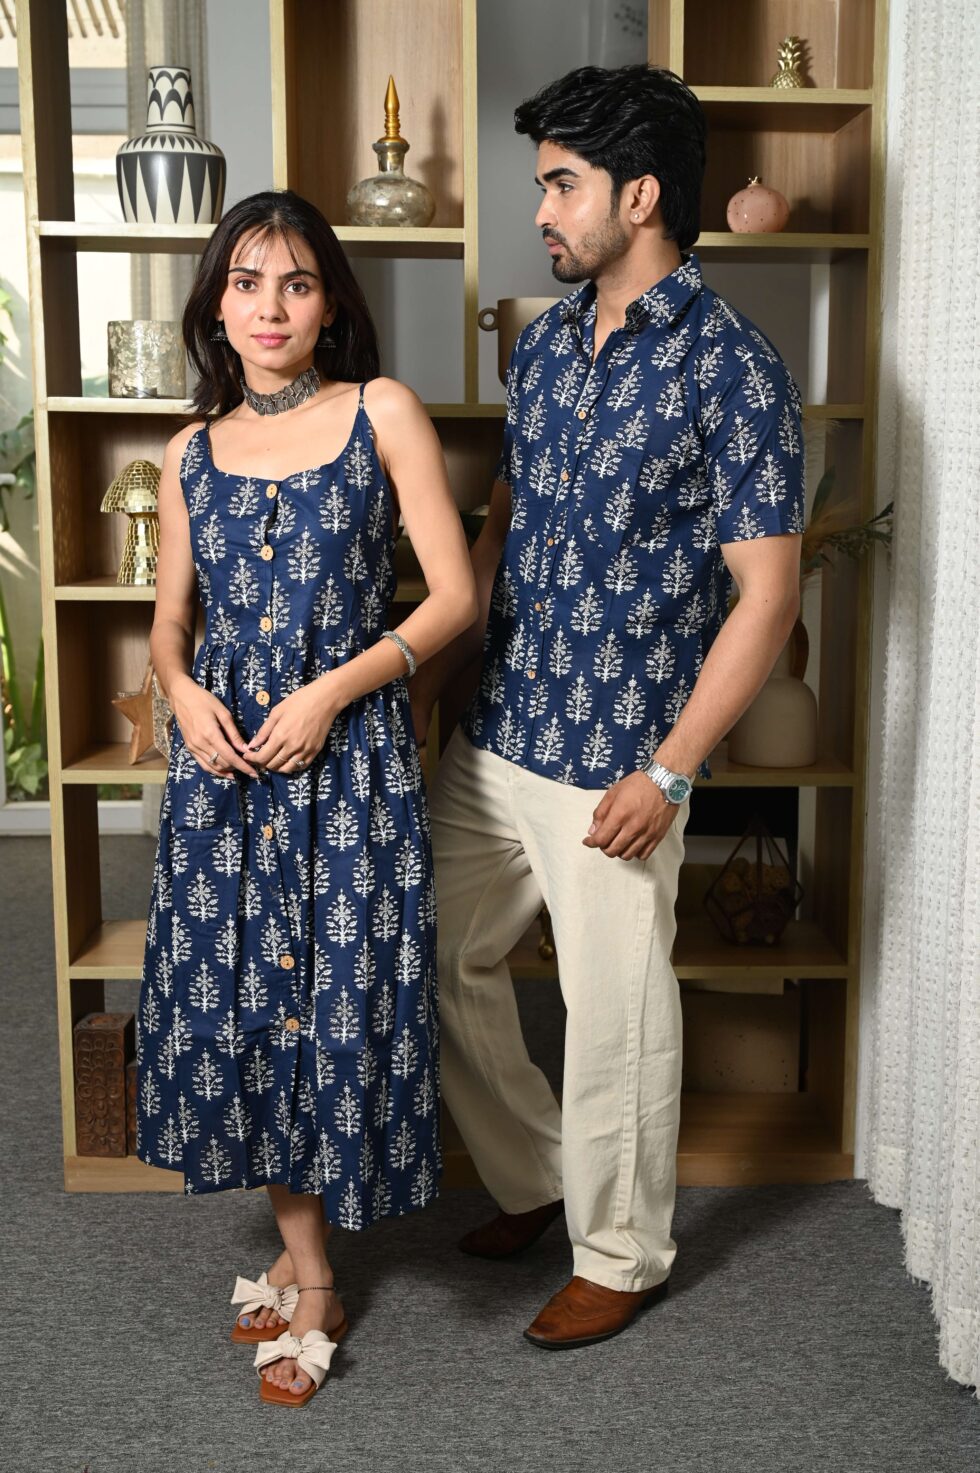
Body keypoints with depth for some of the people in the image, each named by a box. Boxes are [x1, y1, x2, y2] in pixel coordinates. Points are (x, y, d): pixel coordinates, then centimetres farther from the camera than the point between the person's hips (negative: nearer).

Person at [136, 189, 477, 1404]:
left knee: (337, 996, 2)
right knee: (235, 992, 8)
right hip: (224, 758, 4)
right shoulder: (192, 452, 10)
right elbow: (170, 619, 16)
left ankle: (304, 1282, 25)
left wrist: (335, 688, -14)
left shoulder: (383, 414, -1)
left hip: (348, 754, -4)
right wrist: (183, 692, -6)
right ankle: (307, 1266, 28)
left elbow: (455, 592, -5)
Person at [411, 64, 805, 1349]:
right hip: (495, 738, 8)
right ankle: (534, 1174, 40)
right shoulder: (545, 344, 8)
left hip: (615, 763, -7)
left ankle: (622, 1254, 32)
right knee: (444, 958, 17)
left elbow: (767, 595, -15)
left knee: (614, 1015, 7)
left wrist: (668, 770, -17)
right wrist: (432, 676, 11)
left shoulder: (731, 370, -14)